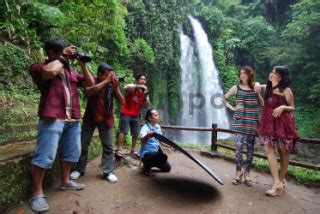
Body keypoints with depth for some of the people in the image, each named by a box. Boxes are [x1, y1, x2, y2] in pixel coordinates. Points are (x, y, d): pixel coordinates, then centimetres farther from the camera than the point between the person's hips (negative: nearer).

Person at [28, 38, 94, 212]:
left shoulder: (70, 71, 21)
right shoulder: (37, 67, 2)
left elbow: (90, 83, 16)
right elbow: (50, 72, -23)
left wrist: (83, 65, 9)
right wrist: (62, 57, -8)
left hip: (73, 120, 7)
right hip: (52, 119, -7)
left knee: (71, 152, 15)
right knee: (45, 156, -6)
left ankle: (65, 182, 32)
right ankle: (37, 193, 8)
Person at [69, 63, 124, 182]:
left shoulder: (112, 85, -5)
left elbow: (121, 102, -9)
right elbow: (88, 92, -31)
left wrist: (116, 87, -22)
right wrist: (106, 81, -30)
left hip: (106, 120, 1)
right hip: (90, 118, 0)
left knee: (108, 146, 0)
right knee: (83, 145, 7)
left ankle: (108, 172, 9)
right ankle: (79, 169, 23)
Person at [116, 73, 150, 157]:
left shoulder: (145, 91, 2)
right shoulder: (132, 88, -13)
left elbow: (147, 104, -7)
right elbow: (126, 87, -39)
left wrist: (145, 96, -25)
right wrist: (139, 86, -43)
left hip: (136, 115, 6)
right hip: (126, 113, -5)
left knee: (136, 133, 8)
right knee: (123, 131, -9)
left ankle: (133, 150, 22)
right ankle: (118, 150, -1)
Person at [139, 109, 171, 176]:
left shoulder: (158, 127, 3)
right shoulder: (145, 128, -19)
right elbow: (143, 141, -38)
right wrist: (148, 136, -58)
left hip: (156, 151, 8)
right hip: (146, 153, -8)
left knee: (167, 168, 8)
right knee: (163, 157, -33)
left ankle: (150, 163, 25)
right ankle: (146, 166, -8)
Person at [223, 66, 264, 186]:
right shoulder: (236, 88, 7)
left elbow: (262, 104, 13)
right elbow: (224, 98, 12)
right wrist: (231, 108, 1)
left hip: (252, 121, 1)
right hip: (239, 120, -1)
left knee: (250, 147, 3)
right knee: (239, 145, -8)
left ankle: (247, 173, 13)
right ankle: (238, 173, 3)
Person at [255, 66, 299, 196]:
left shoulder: (286, 90, -2)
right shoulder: (268, 88, 11)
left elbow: (292, 108, 2)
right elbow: (258, 85, 33)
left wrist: (283, 107, -18)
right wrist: (258, 86, 10)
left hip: (282, 122, -4)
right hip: (269, 122, 4)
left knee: (283, 151, 4)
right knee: (268, 149, -11)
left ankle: (281, 180, 19)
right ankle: (277, 183, -9)